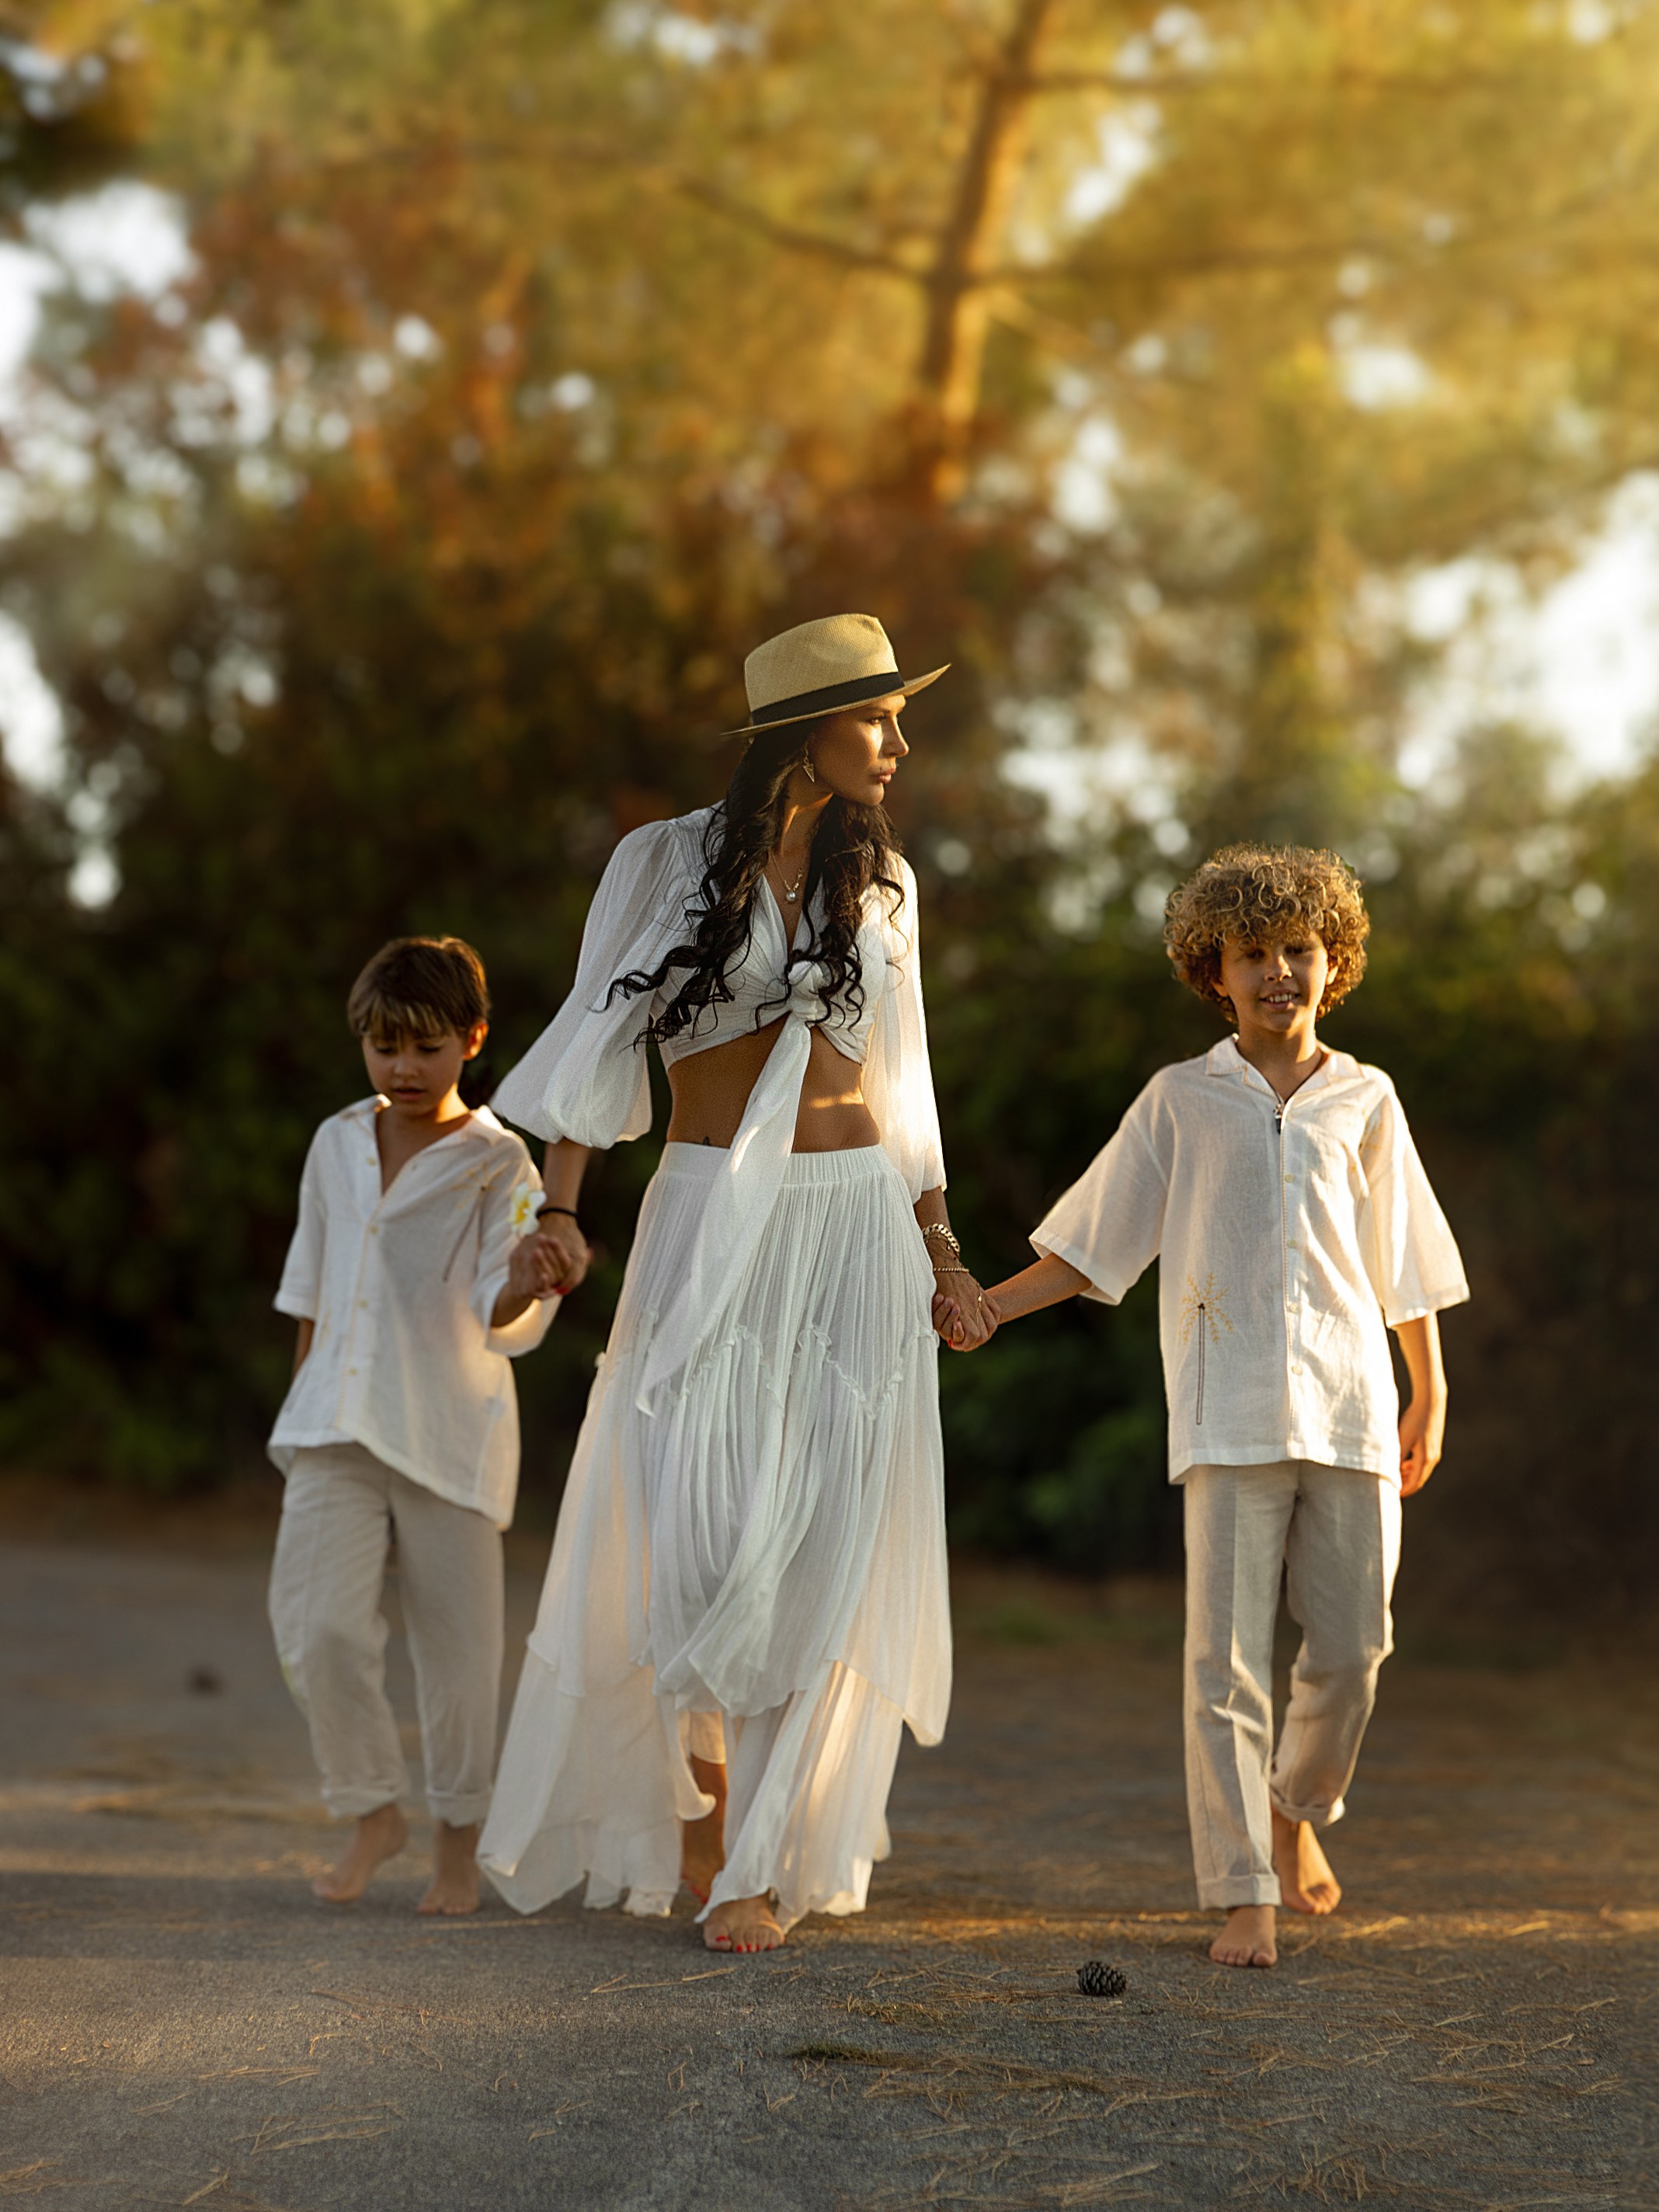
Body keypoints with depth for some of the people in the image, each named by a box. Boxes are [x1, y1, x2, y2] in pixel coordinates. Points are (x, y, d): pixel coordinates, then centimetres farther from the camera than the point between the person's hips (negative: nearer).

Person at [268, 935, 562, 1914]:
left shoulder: (496, 1164, -4)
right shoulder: (337, 1146, 10)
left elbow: (503, 1317, -12)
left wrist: (525, 1284, -34)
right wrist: (304, 1400, 20)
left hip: (447, 1430, -3)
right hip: (337, 1429, 3)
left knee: (457, 1641, 3)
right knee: (317, 1624, -9)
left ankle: (460, 1838, 18)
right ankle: (374, 1811, 9)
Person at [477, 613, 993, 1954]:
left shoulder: (881, 882, 12)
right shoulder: (670, 863, 1)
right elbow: (598, 1044, -1)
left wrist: (941, 1254, 14)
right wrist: (559, 1211, -13)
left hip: (856, 1228, 3)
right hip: (711, 1220, -3)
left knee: (821, 1550, -4)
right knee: (703, 1528, -9)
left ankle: (757, 1864, 2)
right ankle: (699, 1808, 16)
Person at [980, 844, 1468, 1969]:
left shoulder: (1364, 1100, 12)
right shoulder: (1181, 1100, 9)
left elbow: (1406, 1263, 19)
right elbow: (1089, 1247, 11)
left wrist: (1430, 1394, 21)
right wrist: (977, 1306, 0)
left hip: (1349, 1400, 2)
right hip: (1231, 1411, -1)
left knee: (1352, 1647, 1)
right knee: (1227, 1654, -6)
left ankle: (1298, 1809, 30)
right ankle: (1245, 1896, -1)